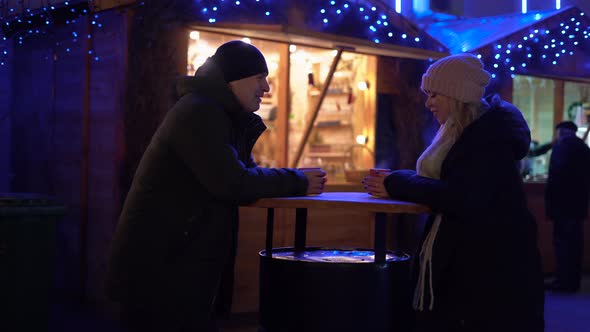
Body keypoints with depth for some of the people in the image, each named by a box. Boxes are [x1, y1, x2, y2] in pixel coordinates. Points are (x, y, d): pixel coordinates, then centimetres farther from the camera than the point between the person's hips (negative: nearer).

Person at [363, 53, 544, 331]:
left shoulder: (489, 137, -16)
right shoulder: (461, 135, 15)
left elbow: (462, 199, -26)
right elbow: (442, 185, 14)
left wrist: (396, 186, -19)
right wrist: (396, 182, -3)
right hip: (459, 266, 9)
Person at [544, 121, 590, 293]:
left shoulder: (562, 146, -10)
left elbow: (555, 175, -16)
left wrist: (550, 201, -11)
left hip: (563, 202, -8)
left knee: (562, 242, -5)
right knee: (575, 242, 9)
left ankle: (564, 281, -5)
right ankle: (573, 281, 12)